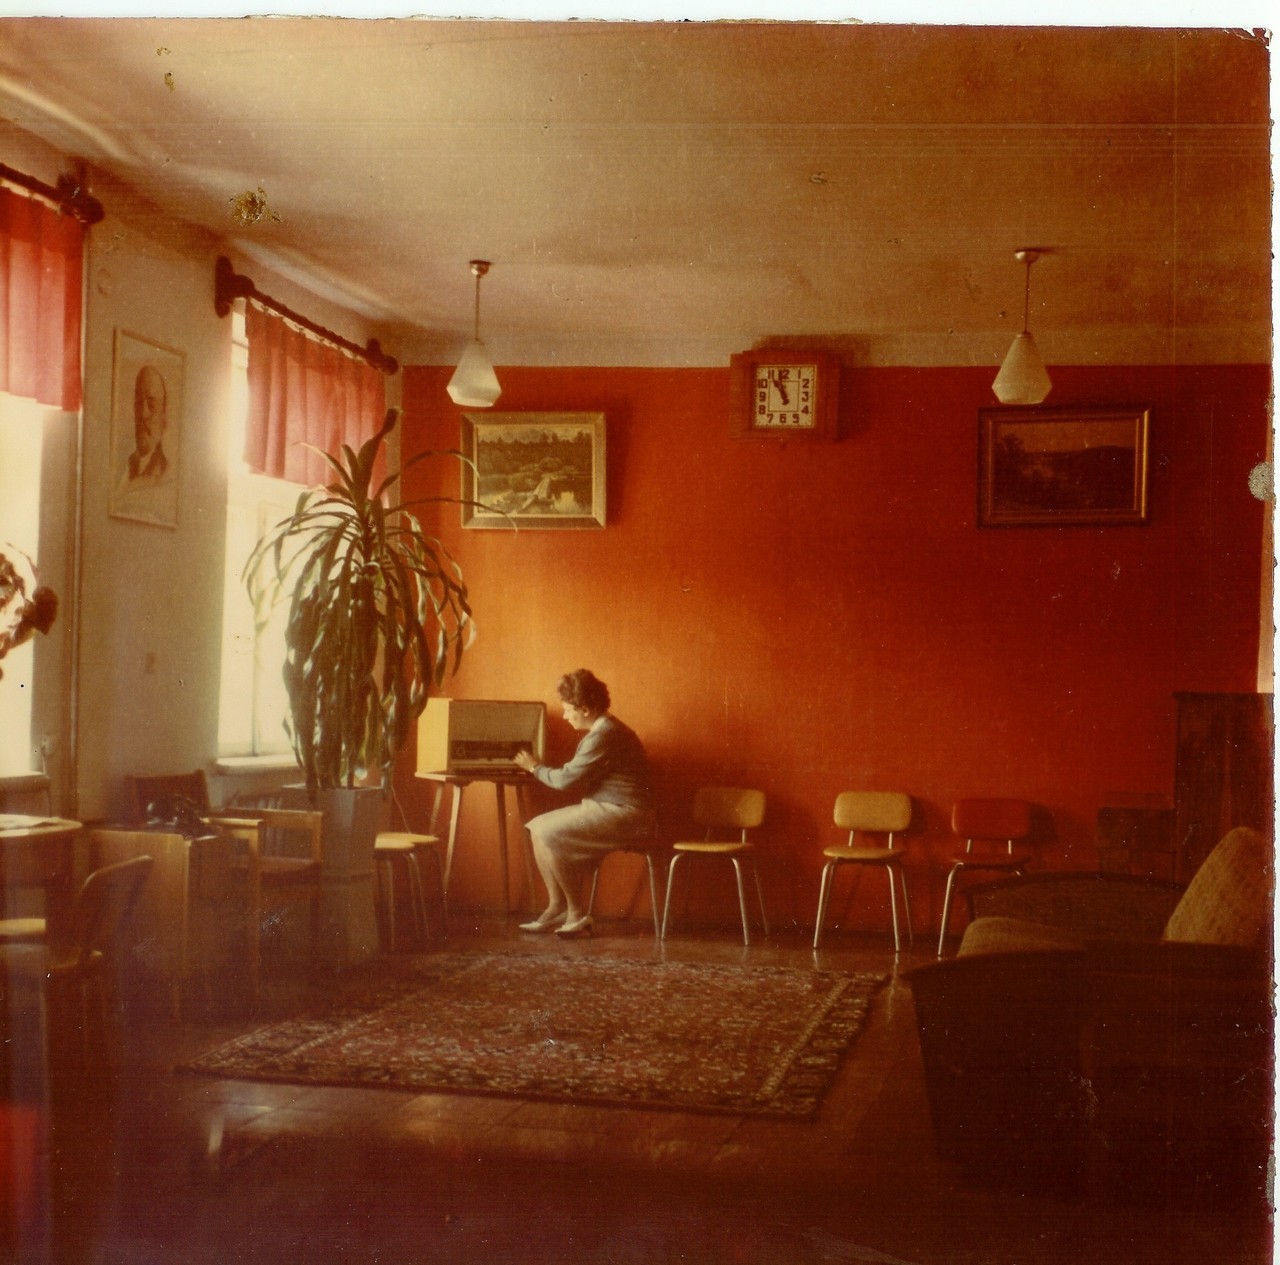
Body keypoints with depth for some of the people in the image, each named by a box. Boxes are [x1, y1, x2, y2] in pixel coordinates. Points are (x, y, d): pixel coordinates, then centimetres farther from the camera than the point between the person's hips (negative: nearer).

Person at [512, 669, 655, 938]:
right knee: (538, 827, 3)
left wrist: (535, 767, 0)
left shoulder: (603, 736, -19)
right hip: (608, 809, 11)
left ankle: (577, 914, -9)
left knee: (549, 834, -19)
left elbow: (565, 780, -17)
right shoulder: (603, 729, 15)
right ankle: (557, 907, 3)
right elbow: (575, 774, 21)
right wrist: (539, 768, 11)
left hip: (623, 815, -11)